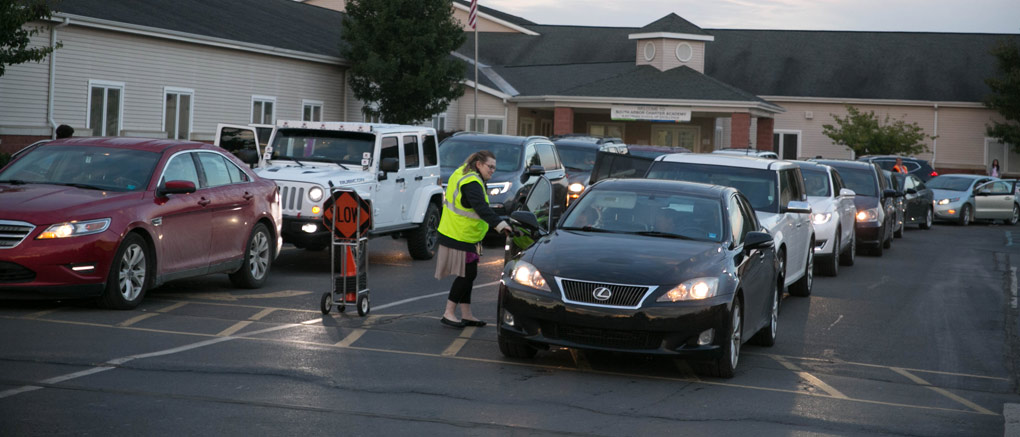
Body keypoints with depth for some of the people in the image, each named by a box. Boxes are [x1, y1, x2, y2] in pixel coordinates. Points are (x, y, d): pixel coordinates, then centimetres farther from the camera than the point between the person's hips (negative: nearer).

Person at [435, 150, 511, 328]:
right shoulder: (471, 183, -21)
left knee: (467, 275, 13)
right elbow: (481, 208, -36)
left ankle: (466, 315, 18)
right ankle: (449, 314, -1)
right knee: (468, 274, -6)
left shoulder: (463, 173, 11)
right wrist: (500, 224, -46)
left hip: (457, 233, 11)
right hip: (460, 237, -11)